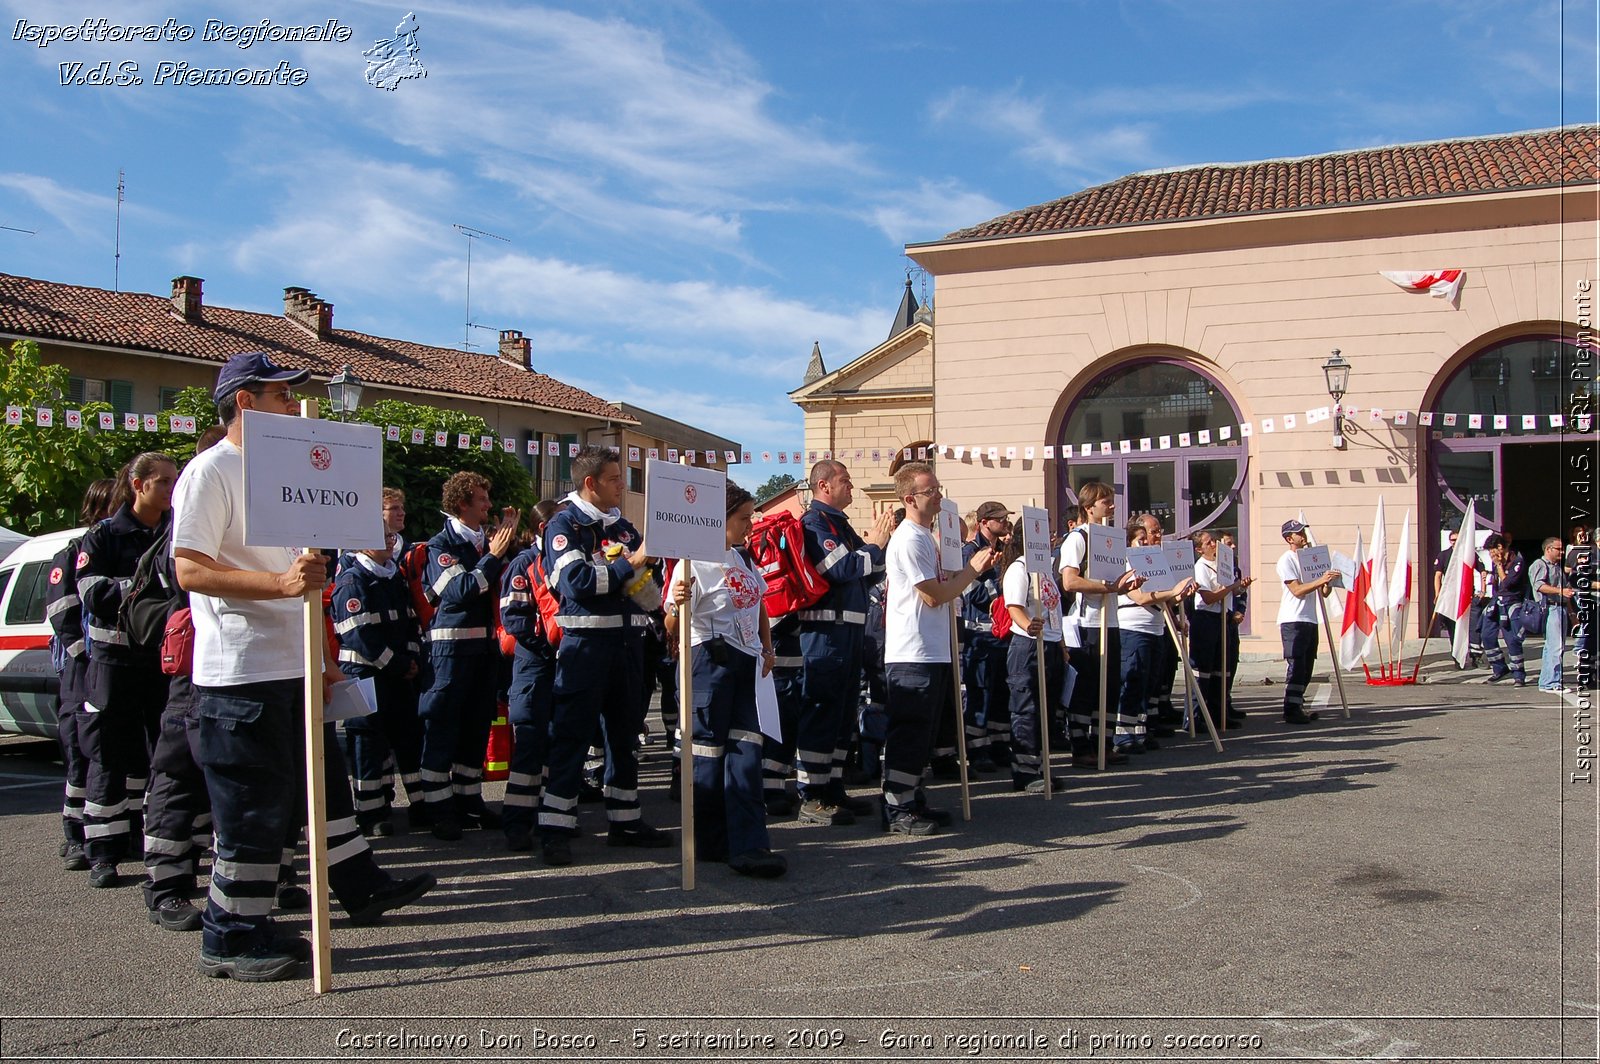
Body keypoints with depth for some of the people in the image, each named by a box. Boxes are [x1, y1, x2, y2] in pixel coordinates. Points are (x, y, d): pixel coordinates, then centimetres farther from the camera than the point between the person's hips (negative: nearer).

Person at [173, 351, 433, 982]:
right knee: (252, 805, -4)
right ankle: (232, 939, 7)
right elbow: (189, 569, -20)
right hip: (241, 672, -10)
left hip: (290, 667, 10)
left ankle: (361, 888, 29)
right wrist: (281, 583, -32)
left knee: (324, 780, 17)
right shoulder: (211, 472, -10)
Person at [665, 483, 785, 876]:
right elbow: (673, 631, -9)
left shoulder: (743, 558, 14)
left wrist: (768, 648, 17)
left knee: (746, 752, -1)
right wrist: (677, 604, -30)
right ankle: (711, 842, 11)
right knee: (709, 752, -1)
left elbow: (759, 606, 29)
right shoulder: (694, 563, -8)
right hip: (711, 662, -7)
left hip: (746, 665, 7)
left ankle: (748, 845, -3)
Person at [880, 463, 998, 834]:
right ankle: (896, 810, 1)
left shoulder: (927, 536, 17)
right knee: (909, 733, -6)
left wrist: (974, 567, 10)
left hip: (932, 651, 10)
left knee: (920, 732, 15)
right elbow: (934, 595, -16)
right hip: (912, 654, -10)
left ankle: (912, 801, 24)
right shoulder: (909, 539, -15)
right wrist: (973, 569, -7)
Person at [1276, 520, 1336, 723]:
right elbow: (1297, 590, -16)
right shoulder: (1286, 560, -6)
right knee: (1296, 665, -10)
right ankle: (1291, 709, -9)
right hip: (1293, 620, -8)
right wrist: (1320, 580, -23)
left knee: (1306, 666, 10)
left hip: (1310, 619, 8)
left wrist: (1329, 581, -5)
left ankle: (1298, 707, 17)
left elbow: (1323, 593, 16)